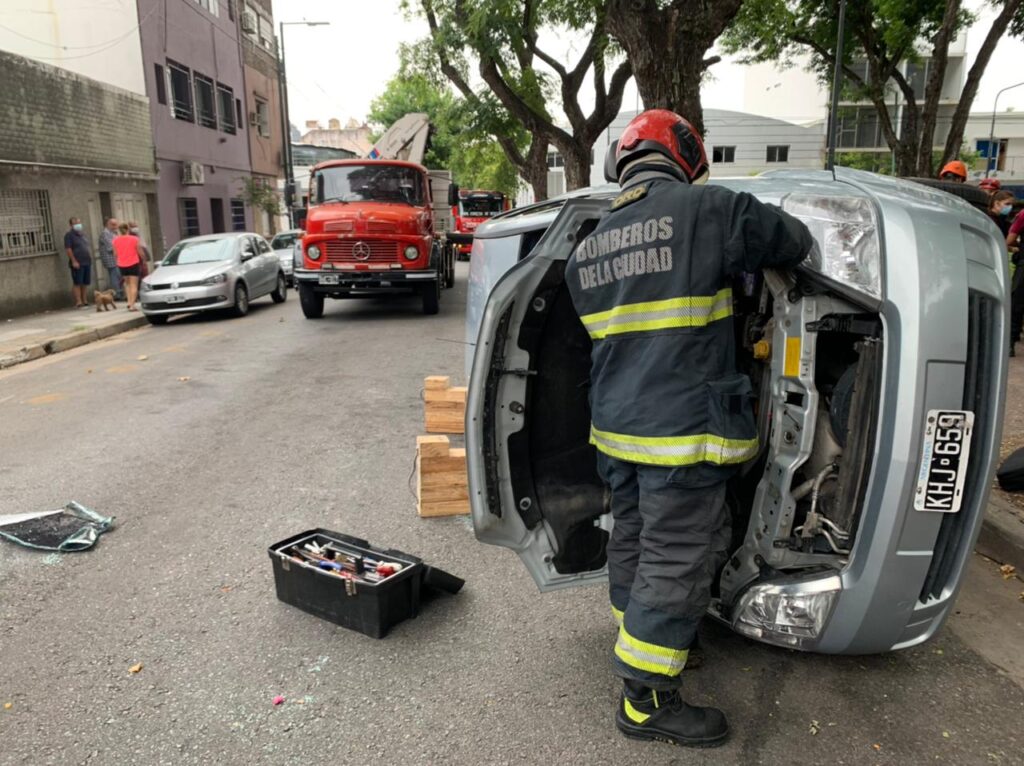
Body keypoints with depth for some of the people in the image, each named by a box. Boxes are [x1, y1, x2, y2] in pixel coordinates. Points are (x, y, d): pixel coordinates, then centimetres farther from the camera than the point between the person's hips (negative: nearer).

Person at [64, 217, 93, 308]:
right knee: (77, 283, -5)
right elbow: (68, 249, -12)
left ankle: (85, 301, 15)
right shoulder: (69, 235, -5)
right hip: (77, 263, -7)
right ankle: (78, 302, -5)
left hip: (87, 262, 7)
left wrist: (90, 256, 13)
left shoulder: (82, 234, 17)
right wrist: (74, 261, -17)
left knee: (85, 283, 9)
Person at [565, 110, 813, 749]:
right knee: (677, 560, 4)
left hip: (615, 426, 8)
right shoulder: (708, 209, -8)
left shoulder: (588, 249, 11)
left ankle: (640, 641, 41)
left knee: (633, 540, 21)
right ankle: (646, 699, 16)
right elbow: (795, 242, 4)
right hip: (681, 431, -7)